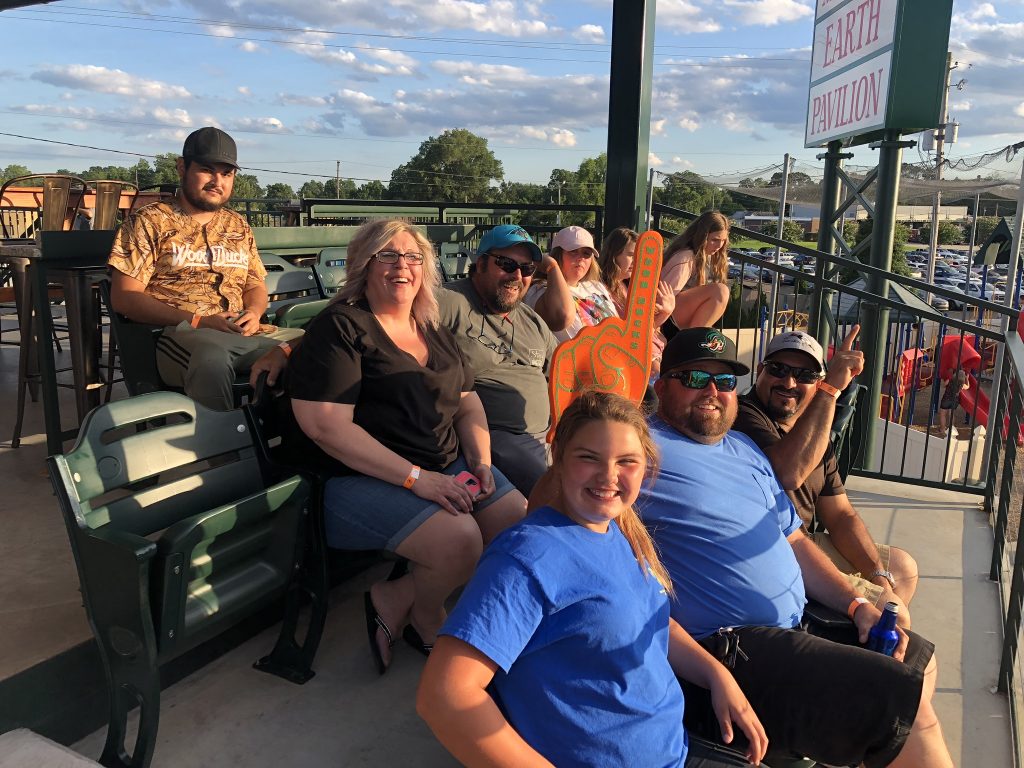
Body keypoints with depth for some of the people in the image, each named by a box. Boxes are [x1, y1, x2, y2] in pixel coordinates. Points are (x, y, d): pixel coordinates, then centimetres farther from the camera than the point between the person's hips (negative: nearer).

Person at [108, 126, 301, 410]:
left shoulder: (238, 225, 25)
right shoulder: (149, 221, 9)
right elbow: (124, 296, 1)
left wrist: (253, 312, 0)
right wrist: (196, 321, -12)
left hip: (241, 333, 5)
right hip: (178, 332, -4)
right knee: (212, 356, -42)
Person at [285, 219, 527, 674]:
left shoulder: (433, 331, 16)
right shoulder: (339, 328, -7)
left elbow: (467, 403, 19)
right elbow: (326, 425, -17)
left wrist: (481, 461, -1)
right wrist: (416, 478, -21)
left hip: (449, 466, 8)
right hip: (365, 479, -7)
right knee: (460, 539, -28)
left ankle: (393, 599, 3)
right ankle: (425, 619, 7)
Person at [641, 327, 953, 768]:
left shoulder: (745, 447, 16)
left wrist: (856, 604, 9)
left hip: (796, 625, 10)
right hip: (730, 647, -10)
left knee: (921, 661, 25)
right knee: (908, 703, -17)